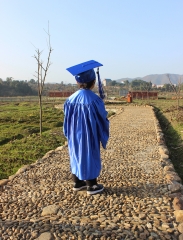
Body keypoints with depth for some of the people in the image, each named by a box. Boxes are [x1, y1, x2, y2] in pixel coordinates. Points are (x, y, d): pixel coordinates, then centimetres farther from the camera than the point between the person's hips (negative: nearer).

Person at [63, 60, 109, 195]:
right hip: (89, 137, -5)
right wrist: (104, 136, 3)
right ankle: (91, 186, 20)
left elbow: (67, 121, 5)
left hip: (74, 136, 6)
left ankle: (78, 183, 30)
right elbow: (102, 121, -13)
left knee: (77, 157, 18)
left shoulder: (71, 99, -3)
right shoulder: (94, 100, -20)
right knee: (90, 158, 7)